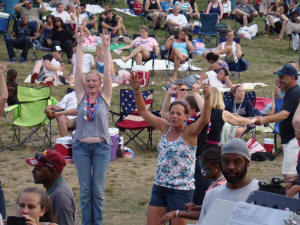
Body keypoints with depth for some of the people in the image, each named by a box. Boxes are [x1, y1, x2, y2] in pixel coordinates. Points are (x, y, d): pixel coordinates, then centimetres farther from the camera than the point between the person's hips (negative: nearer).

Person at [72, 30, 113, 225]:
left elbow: (108, 72, -4)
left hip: (101, 146, -1)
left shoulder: (105, 97, 3)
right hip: (81, 146, 1)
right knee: (85, 190, 4)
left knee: (98, 190, 2)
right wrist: (80, 46, -3)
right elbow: (78, 71, 1)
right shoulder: (81, 97, 6)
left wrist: (106, 47, -8)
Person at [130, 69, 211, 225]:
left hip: (181, 190, -6)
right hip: (159, 186, 6)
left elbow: (204, 120, -28)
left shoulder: (189, 132, -9)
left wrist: (207, 99, -44)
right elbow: (143, 112, 10)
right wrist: (136, 91, -1)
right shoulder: (165, 128, 7)